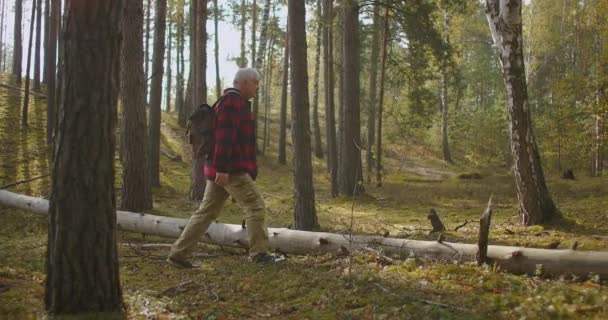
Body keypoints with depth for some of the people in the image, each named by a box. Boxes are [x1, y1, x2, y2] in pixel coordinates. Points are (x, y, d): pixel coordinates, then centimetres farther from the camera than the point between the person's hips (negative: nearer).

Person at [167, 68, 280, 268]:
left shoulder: (235, 102, 22)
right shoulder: (232, 100, -11)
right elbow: (224, 136, -21)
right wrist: (222, 168, -25)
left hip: (221, 169, 10)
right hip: (229, 170, -10)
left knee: (207, 212, 9)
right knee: (255, 206, -4)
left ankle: (178, 253, 9)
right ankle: (259, 254, 1)